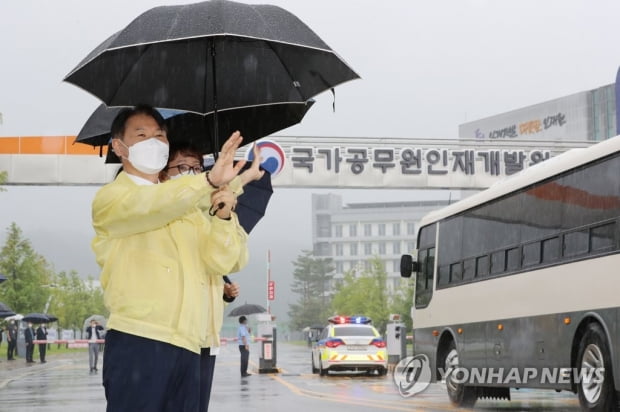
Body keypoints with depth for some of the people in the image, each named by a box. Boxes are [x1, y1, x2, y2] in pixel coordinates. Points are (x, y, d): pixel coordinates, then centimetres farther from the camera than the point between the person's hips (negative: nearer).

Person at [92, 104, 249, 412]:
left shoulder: (187, 204, 26)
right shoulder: (110, 198, 7)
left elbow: (221, 262, 13)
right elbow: (146, 206, -17)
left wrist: (225, 216, -6)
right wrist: (210, 180, -30)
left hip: (187, 346, 5)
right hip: (137, 341, -5)